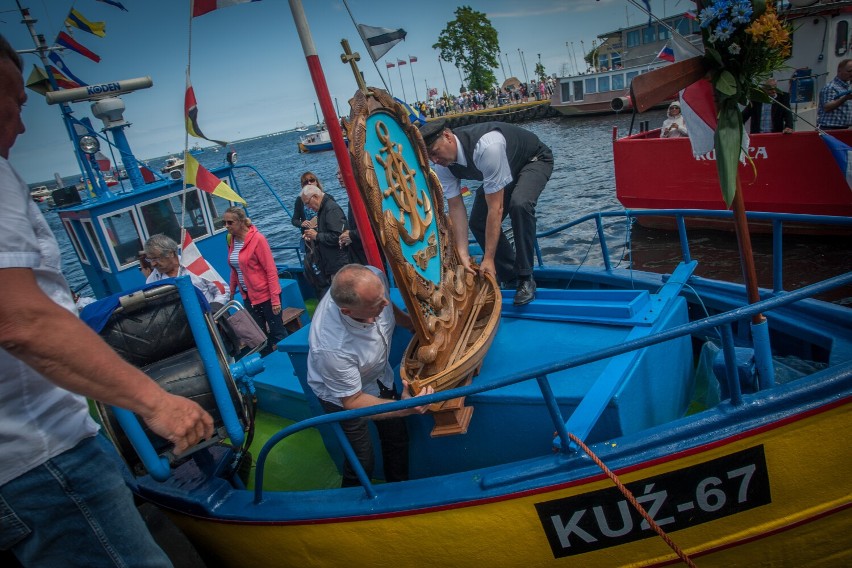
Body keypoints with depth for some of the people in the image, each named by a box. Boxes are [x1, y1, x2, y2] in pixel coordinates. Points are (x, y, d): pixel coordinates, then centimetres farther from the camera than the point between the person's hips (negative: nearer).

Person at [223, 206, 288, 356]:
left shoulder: (257, 239, -16)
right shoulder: (231, 240, 3)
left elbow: (271, 270, -17)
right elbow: (235, 270, 12)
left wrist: (275, 299, -19)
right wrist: (231, 292, 11)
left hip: (266, 294, -7)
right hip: (248, 296, 7)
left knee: (277, 332, 4)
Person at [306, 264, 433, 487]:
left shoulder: (374, 277, -30)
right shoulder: (331, 348, -45)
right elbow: (352, 401, -29)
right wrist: (403, 408, -42)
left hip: (380, 376, 6)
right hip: (343, 393, -6)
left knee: (398, 439, 21)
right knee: (363, 464, 6)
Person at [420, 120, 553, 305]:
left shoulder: (487, 147, -44)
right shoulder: (442, 166, -21)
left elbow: (496, 208, -40)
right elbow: (456, 207, -15)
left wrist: (489, 258, -37)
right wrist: (463, 254, -22)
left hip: (534, 160, -7)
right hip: (504, 169, 7)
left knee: (519, 204, -35)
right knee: (477, 223, -7)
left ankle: (525, 278, -18)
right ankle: (510, 277, 13)